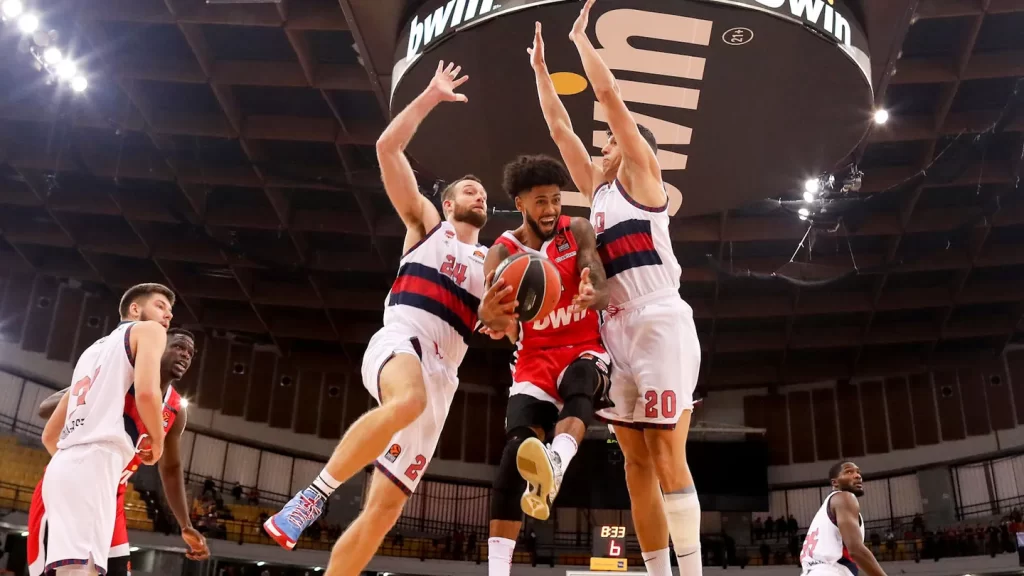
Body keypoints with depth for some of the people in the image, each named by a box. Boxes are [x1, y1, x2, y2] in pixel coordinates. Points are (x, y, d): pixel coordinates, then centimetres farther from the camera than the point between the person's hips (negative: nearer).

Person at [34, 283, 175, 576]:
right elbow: (146, 392, -10)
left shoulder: (93, 349, 33)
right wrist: (157, 441, 5)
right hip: (93, 462, -9)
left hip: (61, 466, 9)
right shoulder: (148, 330, 10)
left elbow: (50, 432, 32)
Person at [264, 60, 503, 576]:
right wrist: (431, 96, 8)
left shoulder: (491, 261, 28)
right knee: (408, 401, -43)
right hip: (400, 340, -4)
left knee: (386, 506, -4)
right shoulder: (426, 223, 18)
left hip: (442, 373, 5)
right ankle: (313, 494, -31)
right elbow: (387, 148, 9)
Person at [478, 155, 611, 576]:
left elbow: (602, 291, -18)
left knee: (577, 391, -36)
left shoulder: (578, 232, -6)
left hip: (583, 348, 0)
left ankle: (555, 463, -66)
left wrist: (592, 296, -45)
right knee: (516, 450, -17)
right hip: (535, 357, 0)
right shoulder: (502, 253, -6)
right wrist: (500, 320, -48)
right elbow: (488, 309, -21)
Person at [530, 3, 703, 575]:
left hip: (660, 321, -7)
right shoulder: (598, 188, 21)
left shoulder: (643, 173, 3)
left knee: (667, 455, -9)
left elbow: (609, 93, -1)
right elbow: (560, 128, 23)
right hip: (616, 328, 7)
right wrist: (541, 66, 25)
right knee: (637, 461, 4)